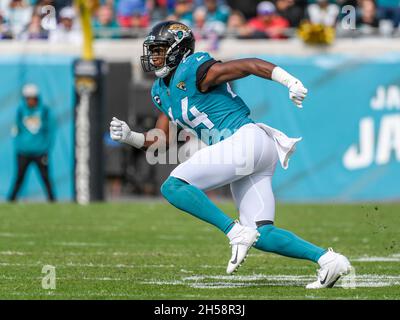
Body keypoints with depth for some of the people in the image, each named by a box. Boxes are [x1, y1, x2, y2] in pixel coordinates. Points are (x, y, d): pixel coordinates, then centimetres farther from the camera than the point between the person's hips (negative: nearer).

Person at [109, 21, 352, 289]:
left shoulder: (192, 71, -7)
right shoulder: (162, 91, 20)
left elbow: (249, 65, -15)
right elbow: (161, 140, 24)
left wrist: (290, 82, -26)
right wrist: (129, 136, 6)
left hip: (247, 139, -9)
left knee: (173, 187, -14)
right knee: (262, 235, 3)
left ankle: (236, 232, -19)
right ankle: (327, 259, 0)